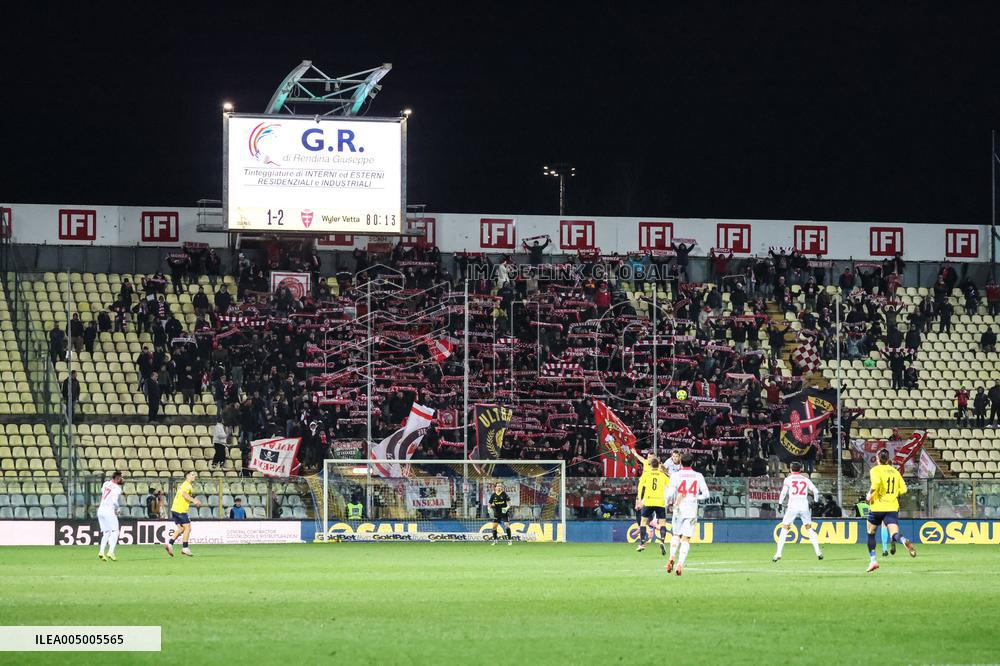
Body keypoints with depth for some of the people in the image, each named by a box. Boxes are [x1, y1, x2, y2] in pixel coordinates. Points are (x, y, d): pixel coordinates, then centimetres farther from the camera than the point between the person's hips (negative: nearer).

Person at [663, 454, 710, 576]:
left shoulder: (675, 476, -3)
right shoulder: (698, 476, 2)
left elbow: (670, 494, -9)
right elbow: (706, 494, 1)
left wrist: (669, 501, 12)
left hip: (679, 510, 0)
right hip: (692, 510, 0)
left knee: (676, 535, 19)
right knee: (686, 538, 0)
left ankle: (672, 557, -3)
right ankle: (680, 564, -13)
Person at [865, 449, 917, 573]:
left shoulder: (875, 470, -2)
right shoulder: (895, 471, 12)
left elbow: (876, 482, -24)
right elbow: (903, 489, 8)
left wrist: (870, 494, -10)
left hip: (878, 507, -3)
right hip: (893, 507, 3)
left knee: (871, 534, 18)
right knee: (894, 534, -10)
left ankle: (873, 560, 16)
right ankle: (904, 541, -45)